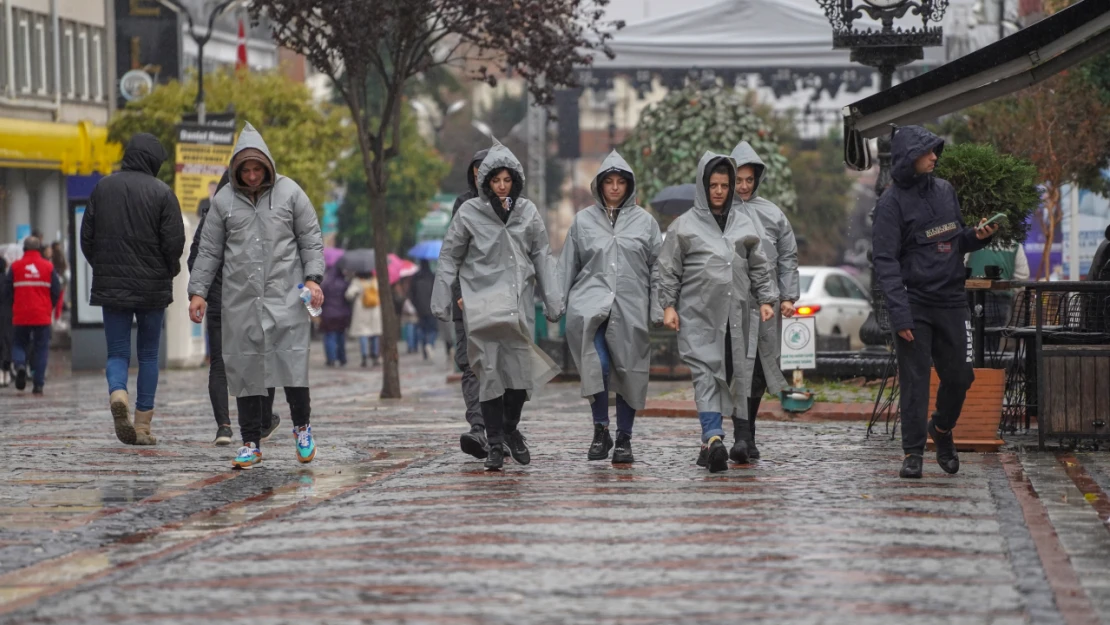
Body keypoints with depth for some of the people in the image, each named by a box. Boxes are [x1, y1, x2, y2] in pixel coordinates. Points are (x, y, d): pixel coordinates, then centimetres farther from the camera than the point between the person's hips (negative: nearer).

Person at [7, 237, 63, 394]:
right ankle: (38, 385, 2)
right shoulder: (48, 267, 0)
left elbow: (7, 289, 3)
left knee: (19, 344, 14)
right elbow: (56, 291, 1)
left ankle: (19, 365, -18)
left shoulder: (15, 267, 0)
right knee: (41, 348, 6)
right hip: (42, 316, 0)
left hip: (20, 316, 0)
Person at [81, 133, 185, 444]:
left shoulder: (102, 188, 4)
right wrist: (170, 269, 9)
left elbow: (86, 236, 6)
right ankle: (142, 425, 7)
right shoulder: (161, 192, -7)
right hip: (152, 286, -2)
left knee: (117, 351, 7)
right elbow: (174, 241, -10)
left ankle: (117, 393, -25)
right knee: (148, 354, 9)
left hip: (111, 285, 2)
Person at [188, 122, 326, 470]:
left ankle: (302, 427, 13)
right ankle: (251, 443, 10)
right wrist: (198, 291, 3)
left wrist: (313, 278, -7)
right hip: (241, 300, 2)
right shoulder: (223, 200, 6)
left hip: (286, 296, -2)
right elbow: (209, 251, 10)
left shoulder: (290, 193, 3)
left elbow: (311, 240, 5)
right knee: (244, 369, 2)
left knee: (292, 361, -9)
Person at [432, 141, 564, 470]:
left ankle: (511, 427, 24)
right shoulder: (470, 212, 0)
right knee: (489, 370, -6)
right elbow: (449, 257, 5)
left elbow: (542, 256, 11)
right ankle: (495, 443, 1)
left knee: (521, 369, -1)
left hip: (519, 302, 2)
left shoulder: (528, 212, 7)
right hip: (483, 302, -2)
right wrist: (441, 298, 2)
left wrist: (553, 298, 5)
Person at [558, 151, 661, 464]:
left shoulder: (644, 221, 9)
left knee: (629, 373, 4)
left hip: (632, 308, 1)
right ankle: (600, 429, -8)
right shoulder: (584, 220, 10)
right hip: (590, 304, -1)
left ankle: (624, 438, 15)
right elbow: (568, 266, 12)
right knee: (597, 365, -21)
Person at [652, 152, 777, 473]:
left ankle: (742, 437, 13)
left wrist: (765, 299, 9)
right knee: (705, 373, -14)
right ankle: (713, 437, -26)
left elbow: (758, 267, 19)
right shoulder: (684, 226, 6)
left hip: (737, 314, 3)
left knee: (738, 373, 4)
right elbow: (668, 270, 5)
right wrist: (667, 306, -3)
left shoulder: (743, 224, 15)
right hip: (698, 314, -3)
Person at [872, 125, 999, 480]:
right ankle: (913, 451, 4)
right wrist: (899, 313, -20)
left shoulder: (945, 191, 11)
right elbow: (885, 261, -12)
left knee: (959, 376, 6)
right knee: (914, 380, -4)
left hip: (951, 301, 5)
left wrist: (977, 237, -1)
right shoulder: (892, 201, -7)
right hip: (914, 303, -5)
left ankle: (942, 428, 32)